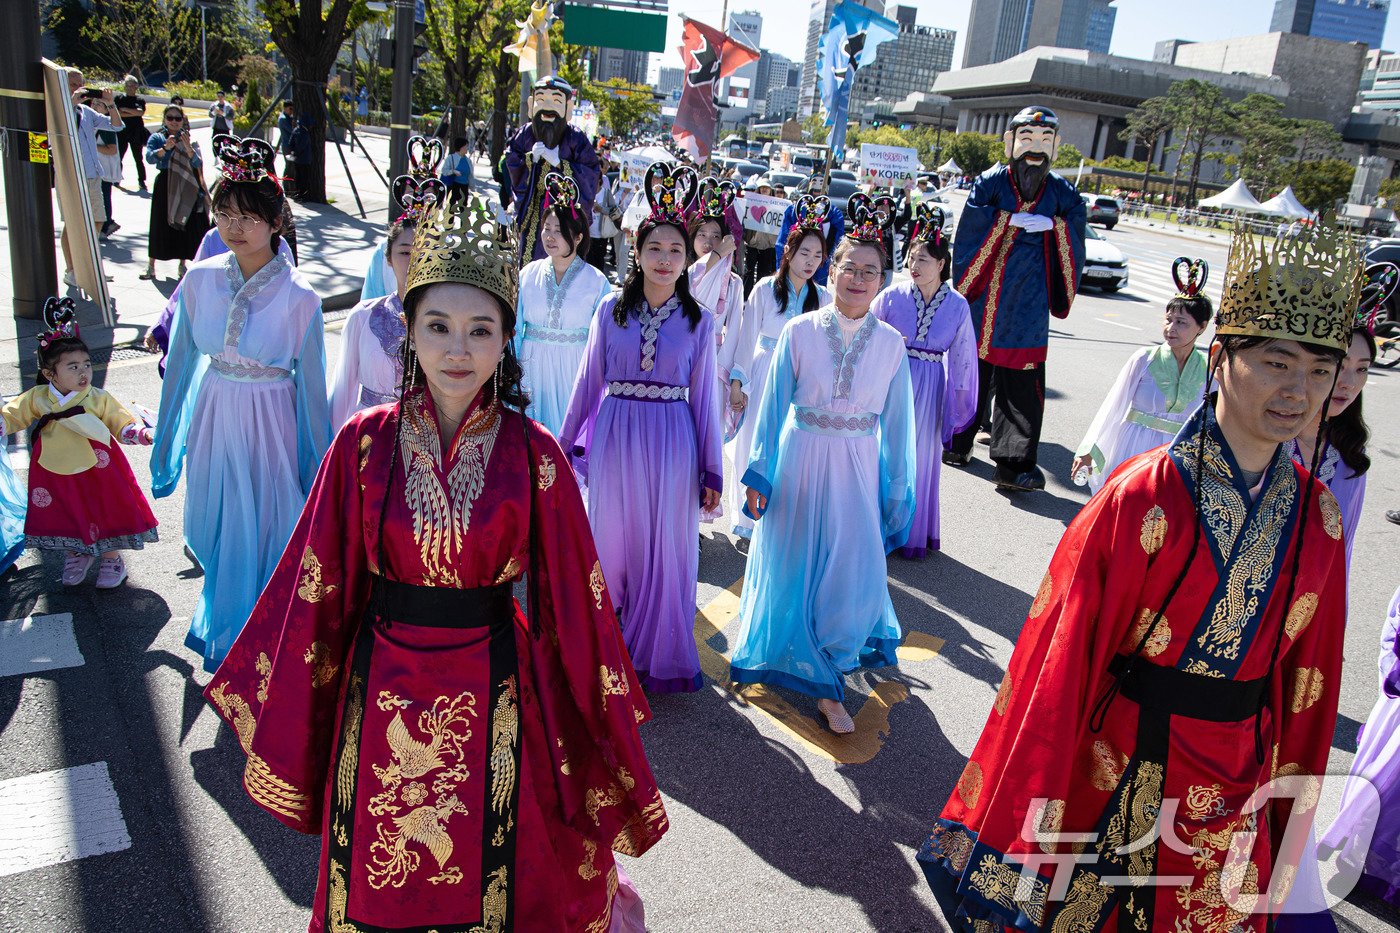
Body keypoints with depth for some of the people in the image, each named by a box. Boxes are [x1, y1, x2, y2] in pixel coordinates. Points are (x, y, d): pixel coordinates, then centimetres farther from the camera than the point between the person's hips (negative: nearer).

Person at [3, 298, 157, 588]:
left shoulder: (98, 399, -11)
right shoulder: (37, 398, -5)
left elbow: (123, 424, -8)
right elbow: (10, 417, 6)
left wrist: (143, 433, -25)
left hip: (95, 472, -2)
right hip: (56, 474, 2)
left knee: (104, 514, 8)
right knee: (65, 517, 16)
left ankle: (112, 559, 30)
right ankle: (76, 556, 41)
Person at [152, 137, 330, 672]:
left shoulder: (299, 298, -16)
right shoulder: (200, 280, -5)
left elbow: (311, 386, -8)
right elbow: (181, 362, 6)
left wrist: (318, 463, -2)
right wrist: (166, 442, 13)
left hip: (269, 425, -4)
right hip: (212, 422, 4)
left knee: (263, 535, 8)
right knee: (215, 533, 19)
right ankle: (222, 632, 47)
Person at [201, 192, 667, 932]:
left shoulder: (533, 455, -10)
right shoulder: (364, 443, -7)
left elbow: (571, 594, -5)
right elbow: (318, 579, 1)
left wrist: (601, 712, 0)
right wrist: (278, 704, 8)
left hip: (493, 694, -1)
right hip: (384, 690, 1)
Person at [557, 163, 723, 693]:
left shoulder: (697, 320, 2)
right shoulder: (611, 310, 2)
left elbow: (703, 396, 3)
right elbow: (589, 381, 7)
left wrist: (712, 472, 2)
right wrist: (564, 444, 8)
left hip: (672, 441, -1)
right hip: (615, 435, 1)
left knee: (666, 548, 6)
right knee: (613, 540, 10)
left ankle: (658, 655, 23)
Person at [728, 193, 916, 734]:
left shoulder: (890, 343, -2)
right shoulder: (800, 331, -6)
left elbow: (896, 423, 5)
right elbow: (773, 405, -1)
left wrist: (897, 492, 8)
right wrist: (758, 475, 0)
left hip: (857, 471, 1)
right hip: (799, 462, -1)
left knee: (850, 574, 2)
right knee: (790, 567, 12)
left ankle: (827, 686, 21)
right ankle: (780, 657, 37)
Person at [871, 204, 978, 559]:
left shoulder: (957, 306, -4)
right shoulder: (892, 297, -8)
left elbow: (962, 358, 4)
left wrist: (958, 403, 6)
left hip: (929, 390, 1)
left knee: (921, 457, 10)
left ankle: (914, 532, 26)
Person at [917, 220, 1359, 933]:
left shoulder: (1318, 518, -4)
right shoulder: (1141, 498, -20)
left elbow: (1307, 684, 6)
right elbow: (1062, 652, -15)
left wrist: (1288, 810, 12)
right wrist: (1027, 815, -10)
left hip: (1235, 793, 4)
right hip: (1119, 775, -4)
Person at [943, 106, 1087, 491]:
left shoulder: (1061, 192, 10)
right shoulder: (990, 182, 3)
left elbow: (1074, 239, 4)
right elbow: (971, 227, -8)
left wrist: (1053, 224, -12)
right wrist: (1008, 220, -15)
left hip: (1028, 296, 1)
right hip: (985, 290, -1)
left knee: (1023, 380, -4)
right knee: (973, 368, 7)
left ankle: (1014, 463, -2)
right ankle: (959, 440, 26)